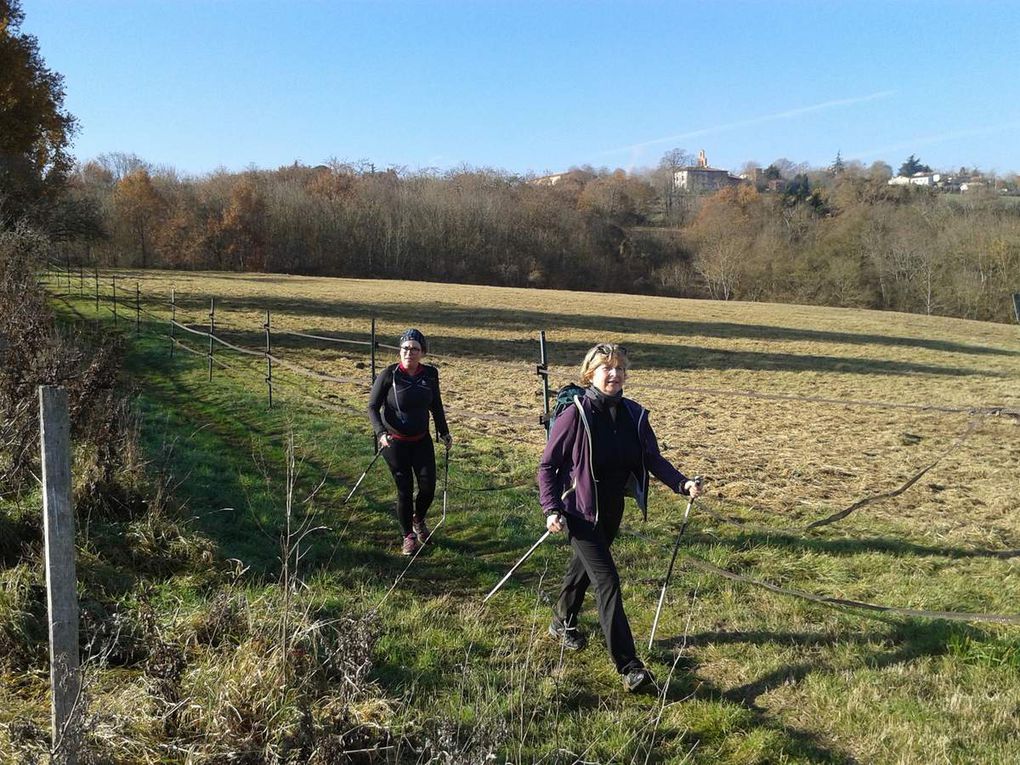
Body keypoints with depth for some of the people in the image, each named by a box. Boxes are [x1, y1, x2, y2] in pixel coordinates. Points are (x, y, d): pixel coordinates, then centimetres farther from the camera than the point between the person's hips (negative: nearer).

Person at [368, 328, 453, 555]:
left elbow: (436, 405, 12)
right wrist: (381, 432, -23)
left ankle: (418, 520, 33)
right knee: (405, 489, 0)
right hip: (394, 441, -3)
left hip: (422, 440, 3)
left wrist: (444, 432, 7)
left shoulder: (430, 374, -3)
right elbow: (372, 406, -9)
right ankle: (408, 536, 21)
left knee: (428, 486, 0)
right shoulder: (389, 374, -14)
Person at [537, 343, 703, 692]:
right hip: (580, 511, -6)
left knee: (584, 566, 25)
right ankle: (629, 666, -9)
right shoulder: (575, 415, -17)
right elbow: (548, 465, -12)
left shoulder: (634, 414, -2)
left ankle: (563, 623, 50)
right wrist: (552, 509, -21)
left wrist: (682, 483, -14)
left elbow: (654, 459, 2)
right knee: (607, 580, -12)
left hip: (612, 510, 6)